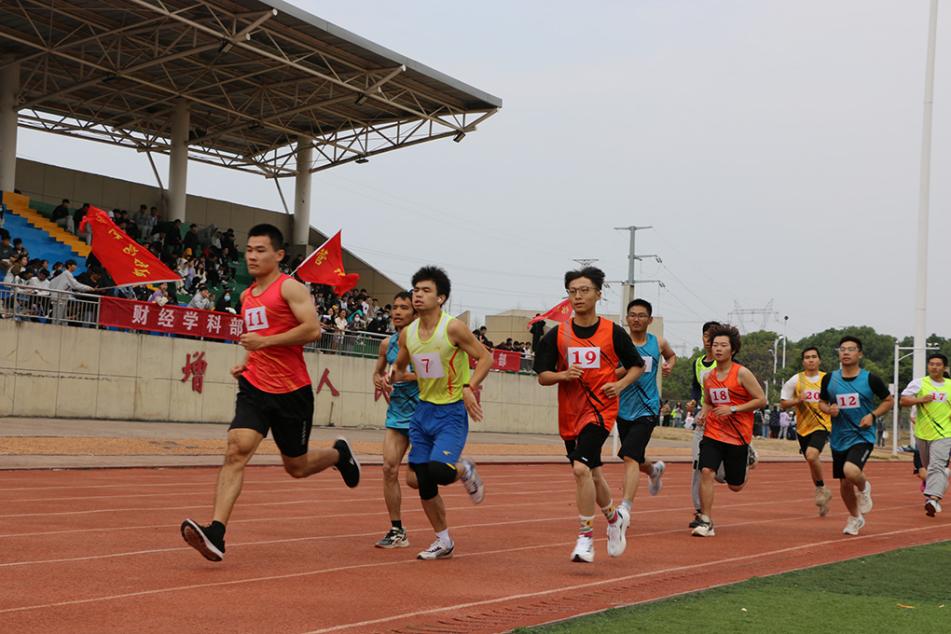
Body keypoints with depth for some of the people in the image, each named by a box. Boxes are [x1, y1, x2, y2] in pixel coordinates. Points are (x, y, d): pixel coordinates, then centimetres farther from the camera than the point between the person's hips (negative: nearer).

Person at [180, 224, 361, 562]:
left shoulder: (290, 288, -8)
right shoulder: (246, 296, 14)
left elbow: (312, 329, -20)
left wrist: (264, 341, -20)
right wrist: (247, 362, 11)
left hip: (291, 391, -5)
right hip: (254, 387, 5)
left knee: (296, 466, 9)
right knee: (236, 451, -16)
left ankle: (339, 453, 42)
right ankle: (215, 533, -25)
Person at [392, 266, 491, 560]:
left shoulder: (453, 328, -14)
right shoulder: (407, 333, 4)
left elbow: (485, 357, -9)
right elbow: (399, 366, 19)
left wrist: (470, 387, -22)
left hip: (452, 412, -6)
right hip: (423, 410, 6)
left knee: (438, 471, -24)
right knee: (424, 483, 5)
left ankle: (465, 470, 13)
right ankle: (443, 542, 22)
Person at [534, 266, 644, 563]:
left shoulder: (613, 332, -3)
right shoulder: (557, 335, 2)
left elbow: (638, 365, 10)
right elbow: (542, 376, 3)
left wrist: (621, 384, -8)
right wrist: (564, 374, -16)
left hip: (601, 408, -4)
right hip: (569, 413, 4)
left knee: (581, 468, -22)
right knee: (592, 473, 16)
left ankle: (585, 538, -12)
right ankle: (615, 517, 43)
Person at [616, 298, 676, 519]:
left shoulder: (658, 343, 4)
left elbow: (671, 355, 27)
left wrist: (670, 365, 6)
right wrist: (628, 368, -24)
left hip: (647, 409, -2)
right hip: (624, 409, 2)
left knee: (630, 457, -19)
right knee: (636, 460, 19)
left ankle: (625, 507, -22)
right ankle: (655, 470, 54)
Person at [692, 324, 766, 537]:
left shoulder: (742, 373, -9)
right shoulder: (708, 377, 6)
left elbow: (761, 400, -9)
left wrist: (733, 409, -17)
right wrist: (704, 413, -1)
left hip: (738, 436, -3)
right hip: (713, 433, 3)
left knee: (735, 486, 8)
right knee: (706, 471, -19)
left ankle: (747, 458, 41)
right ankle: (706, 522, -11)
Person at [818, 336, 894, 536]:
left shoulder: (871, 379, -6)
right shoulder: (829, 379, 0)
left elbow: (888, 400, 6)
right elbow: (822, 402, 14)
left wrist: (872, 415, -10)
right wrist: (829, 409, -9)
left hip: (863, 436, -4)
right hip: (839, 438, 4)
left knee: (851, 471, -29)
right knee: (844, 483, 11)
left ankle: (864, 488, 8)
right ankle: (855, 517, 38)